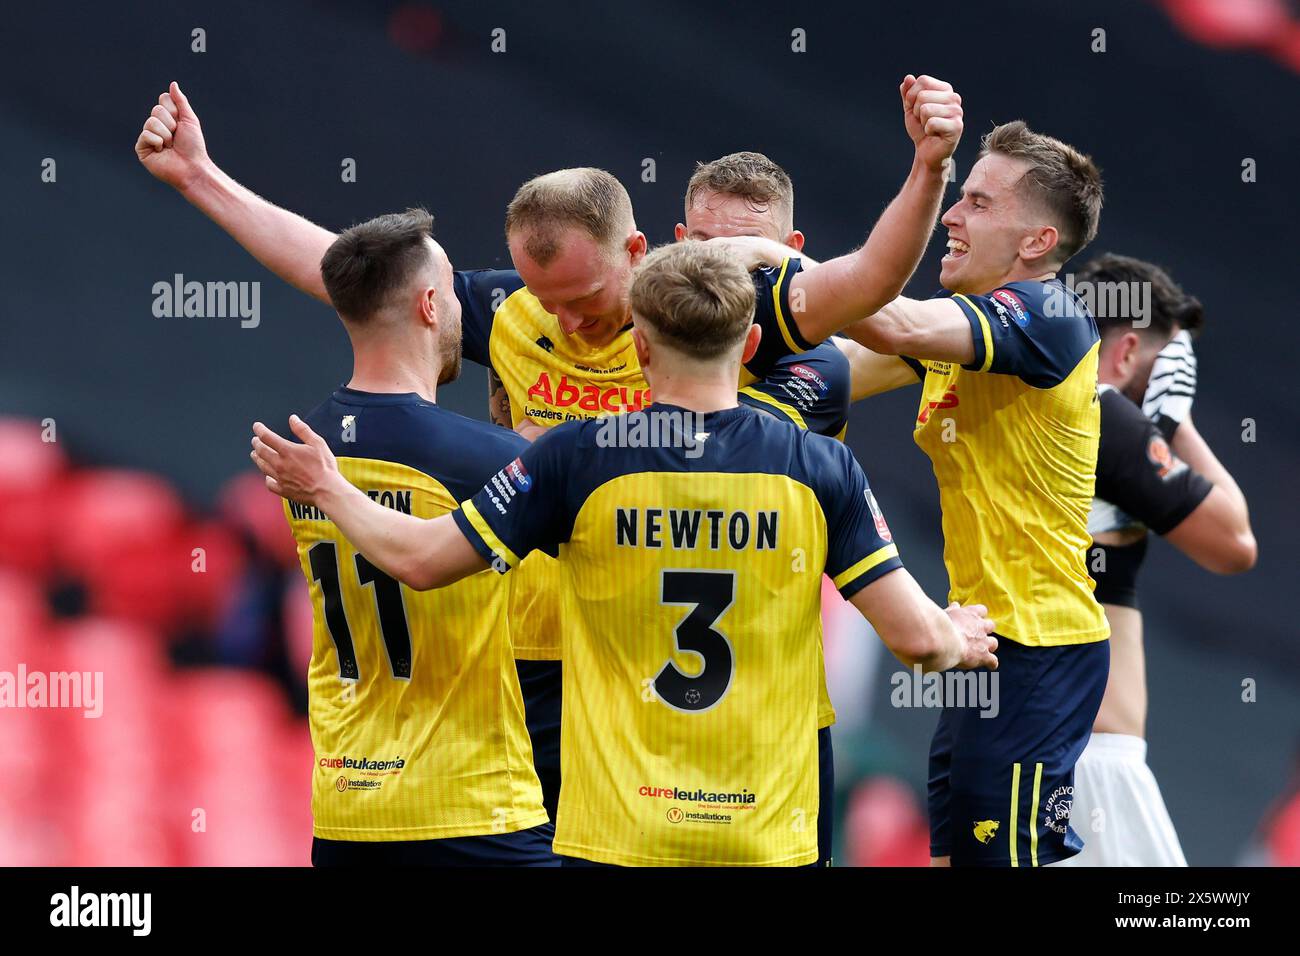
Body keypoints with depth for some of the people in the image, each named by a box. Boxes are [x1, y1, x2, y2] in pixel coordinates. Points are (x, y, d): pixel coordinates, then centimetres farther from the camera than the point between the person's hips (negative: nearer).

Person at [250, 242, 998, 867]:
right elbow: (914, 634, -4)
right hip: (768, 836, 1)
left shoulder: (576, 461, -6)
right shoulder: (821, 468, -4)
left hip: (617, 833, -1)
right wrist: (958, 640, 21)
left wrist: (328, 490, 19)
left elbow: (419, 559, 1)